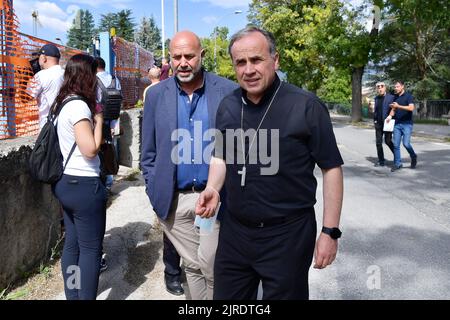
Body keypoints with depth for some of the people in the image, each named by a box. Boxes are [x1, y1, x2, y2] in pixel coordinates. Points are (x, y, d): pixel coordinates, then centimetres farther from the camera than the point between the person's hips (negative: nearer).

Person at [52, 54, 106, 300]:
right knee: (90, 249, 1)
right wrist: (98, 119, -9)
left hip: (66, 183, 10)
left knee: (72, 244, 16)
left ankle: (72, 295, 27)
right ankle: (86, 297, 11)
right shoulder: (79, 105, -17)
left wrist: (93, 117, 9)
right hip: (83, 186, -9)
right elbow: (90, 149, -21)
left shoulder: (64, 103, 11)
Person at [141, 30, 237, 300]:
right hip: (174, 200, 2)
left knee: (212, 268, 3)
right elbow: (149, 152, 7)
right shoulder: (156, 94, 1)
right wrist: (154, 191, 4)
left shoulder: (229, 91, -6)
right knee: (193, 266, 17)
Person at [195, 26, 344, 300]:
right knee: (226, 297, 19)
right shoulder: (227, 106, 3)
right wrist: (213, 189, -5)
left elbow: (331, 168, -10)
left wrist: (330, 232, -11)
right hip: (234, 231, 5)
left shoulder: (306, 106, -14)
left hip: (288, 234, -4)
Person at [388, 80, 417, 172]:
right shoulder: (395, 97, 13)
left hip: (407, 124, -5)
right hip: (397, 124, 5)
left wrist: (398, 106, -26)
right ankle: (397, 164, 8)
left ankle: (413, 157, 18)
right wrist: (390, 115, 0)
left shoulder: (409, 96, -5)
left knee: (406, 143, -11)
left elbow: (411, 108, -18)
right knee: (396, 144, 0)